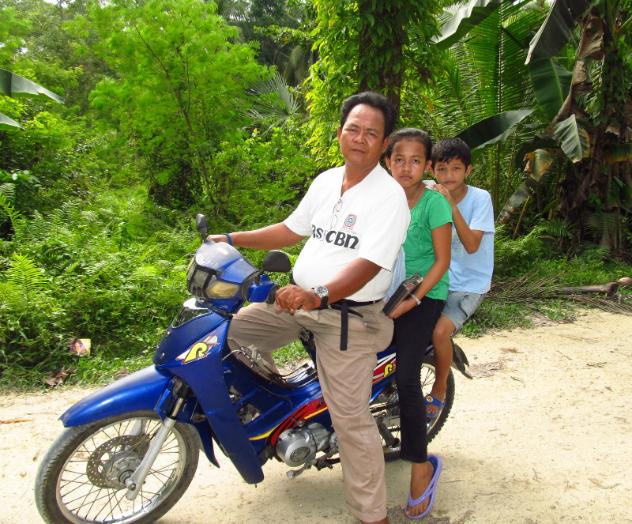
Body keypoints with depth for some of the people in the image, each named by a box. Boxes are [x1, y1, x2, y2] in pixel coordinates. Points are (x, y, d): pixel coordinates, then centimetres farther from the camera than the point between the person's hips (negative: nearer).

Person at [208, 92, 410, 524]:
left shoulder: (389, 196, -13)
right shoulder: (326, 181, 10)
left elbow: (368, 265, -25)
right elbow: (293, 229, 20)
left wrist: (320, 295, -41)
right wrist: (233, 240, 17)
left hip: (348, 316, -7)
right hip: (298, 299, 7)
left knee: (351, 419, -3)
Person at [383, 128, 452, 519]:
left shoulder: (434, 202, -10)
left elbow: (442, 260, -10)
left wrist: (412, 300, -16)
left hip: (425, 295, -5)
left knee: (406, 378, -12)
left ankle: (422, 465, 6)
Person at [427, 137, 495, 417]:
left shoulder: (479, 198, -12)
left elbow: (472, 245, -22)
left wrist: (452, 206, -29)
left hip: (469, 285, -5)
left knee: (440, 330, -24)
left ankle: (439, 389, 3)